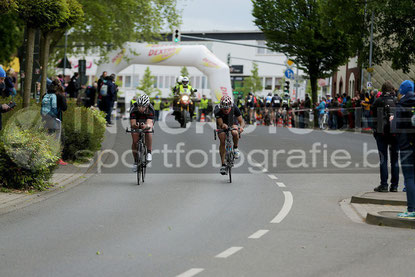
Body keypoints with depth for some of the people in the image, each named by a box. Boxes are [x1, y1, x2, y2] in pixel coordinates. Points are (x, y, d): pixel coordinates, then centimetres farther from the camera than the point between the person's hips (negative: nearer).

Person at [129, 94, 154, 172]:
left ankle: (149, 153, -19)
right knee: (135, 141, -16)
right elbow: (132, 123, -38)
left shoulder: (150, 109, -34)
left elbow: (149, 123, -45)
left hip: (146, 123, -1)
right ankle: (136, 161, 0)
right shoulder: (133, 108, -33)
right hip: (136, 123, 1)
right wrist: (134, 125, -63)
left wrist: (146, 126, -68)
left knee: (149, 133, -34)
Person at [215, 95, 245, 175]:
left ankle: (235, 148, -5)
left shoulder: (234, 108, -31)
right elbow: (220, 123, -37)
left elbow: (241, 121, -31)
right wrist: (223, 125, -60)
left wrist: (241, 127, -53)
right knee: (222, 142, -16)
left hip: (233, 123, 0)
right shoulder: (217, 110, -33)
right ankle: (223, 164, -7)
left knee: (235, 133, -33)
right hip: (222, 124, 0)